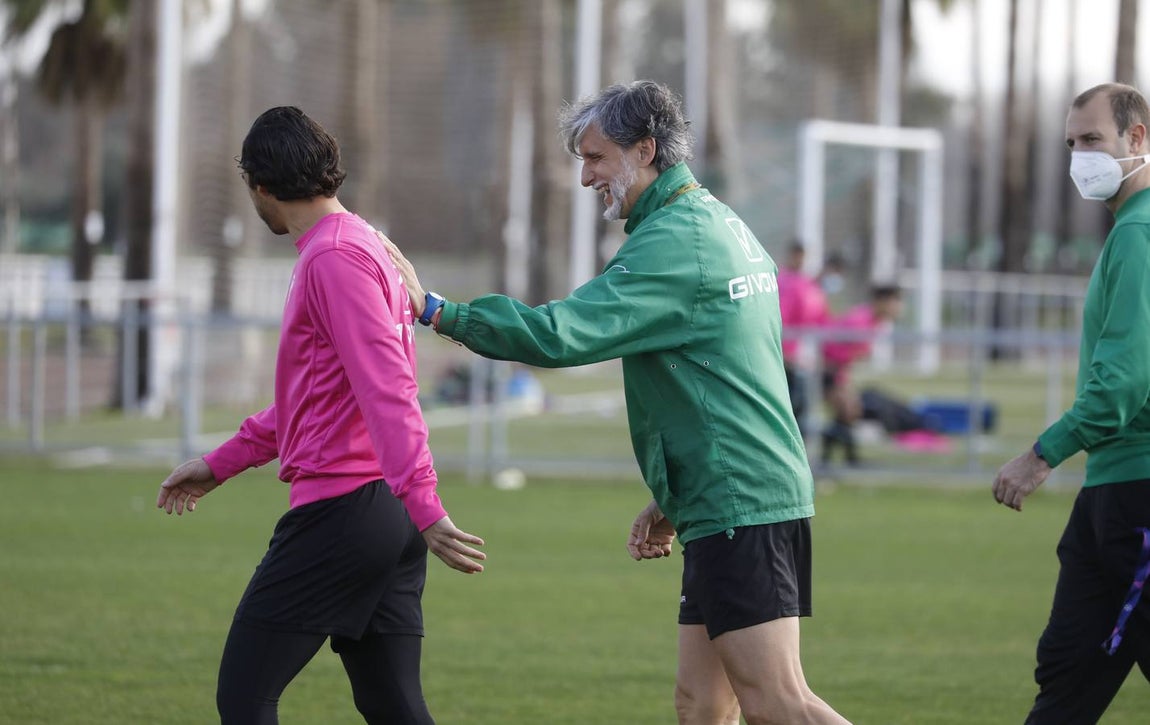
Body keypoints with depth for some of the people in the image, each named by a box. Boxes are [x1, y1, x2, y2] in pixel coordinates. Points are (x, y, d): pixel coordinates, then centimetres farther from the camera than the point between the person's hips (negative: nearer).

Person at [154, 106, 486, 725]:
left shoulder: (335, 259, -12)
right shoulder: (368, 246, 19)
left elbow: (387, 393, -22)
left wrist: (425, 509, -28)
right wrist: (219, 465, 31)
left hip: (339, 509, -10)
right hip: (390, 516, 10)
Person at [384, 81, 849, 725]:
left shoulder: (673, 242, -13)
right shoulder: (727, 226, 19)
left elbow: (562, 333, -23)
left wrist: (434, 310, -14)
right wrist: (673, 501, 25)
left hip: (740, 511, -10)